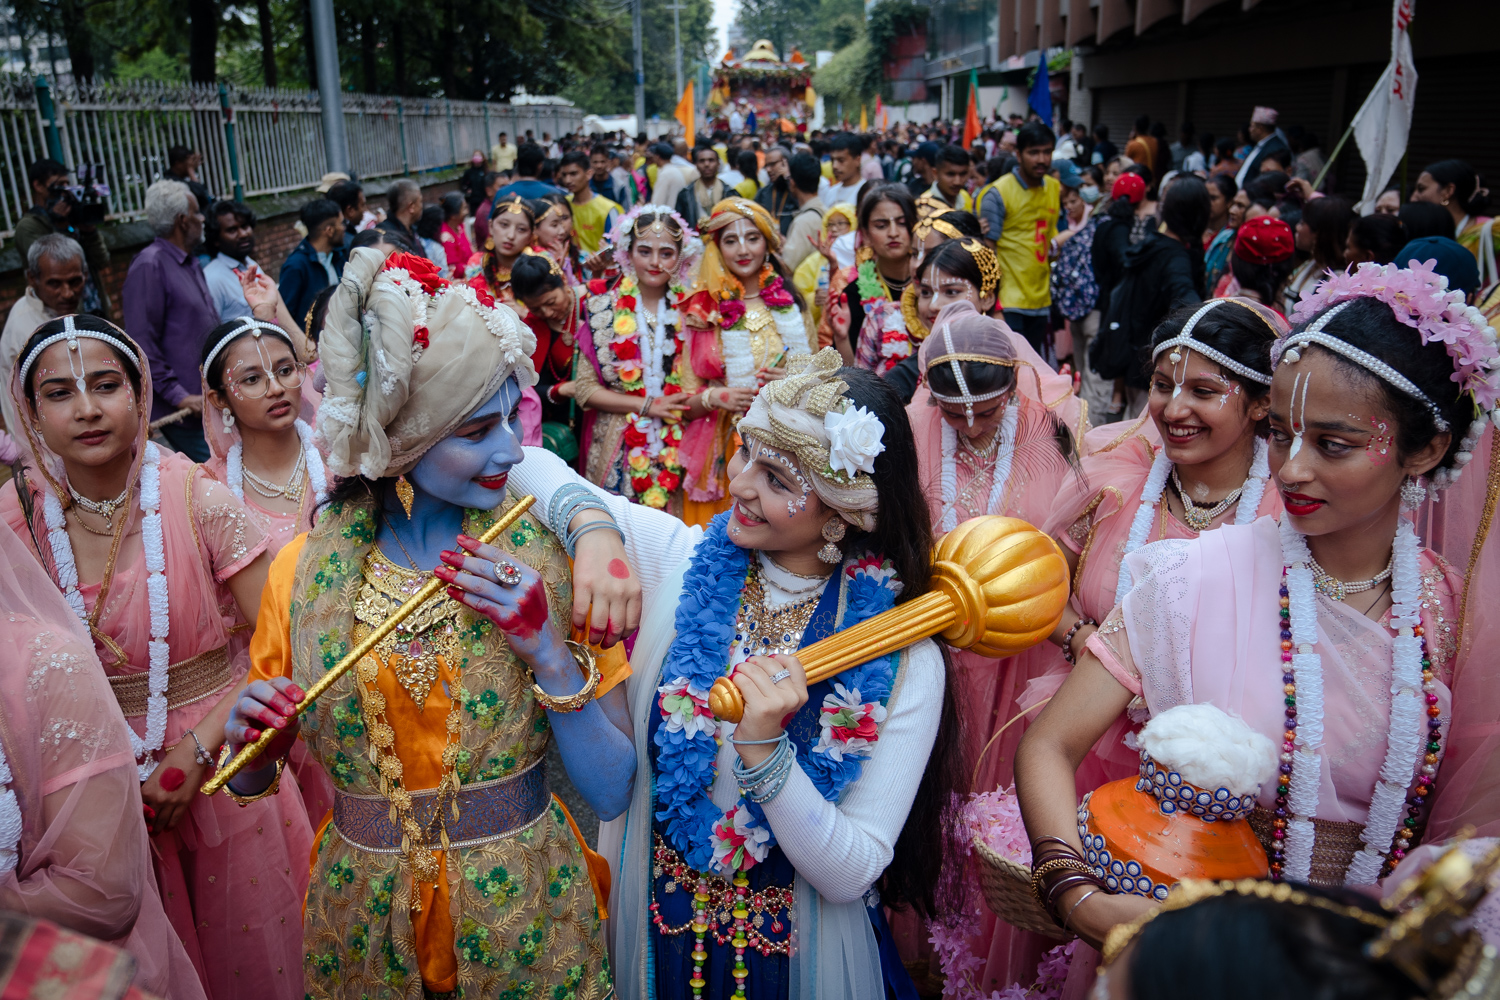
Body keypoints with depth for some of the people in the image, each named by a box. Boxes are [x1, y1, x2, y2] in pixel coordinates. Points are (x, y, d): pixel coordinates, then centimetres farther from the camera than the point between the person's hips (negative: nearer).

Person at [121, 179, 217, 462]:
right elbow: (143, 343, -17)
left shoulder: (191, 263, 16)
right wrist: (178, 396, -19)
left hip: (210, 400, 9)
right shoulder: (150, 266, -13)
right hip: (186, 409, -9)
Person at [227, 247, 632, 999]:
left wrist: (548, 655, -26)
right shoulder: (305, 570, -10)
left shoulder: (548, 555, -15)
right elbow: (252, 778, 3)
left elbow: (611, 793, -13)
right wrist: (244, 738, -18)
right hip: (365, 922, 2)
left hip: (529, 918, -1)